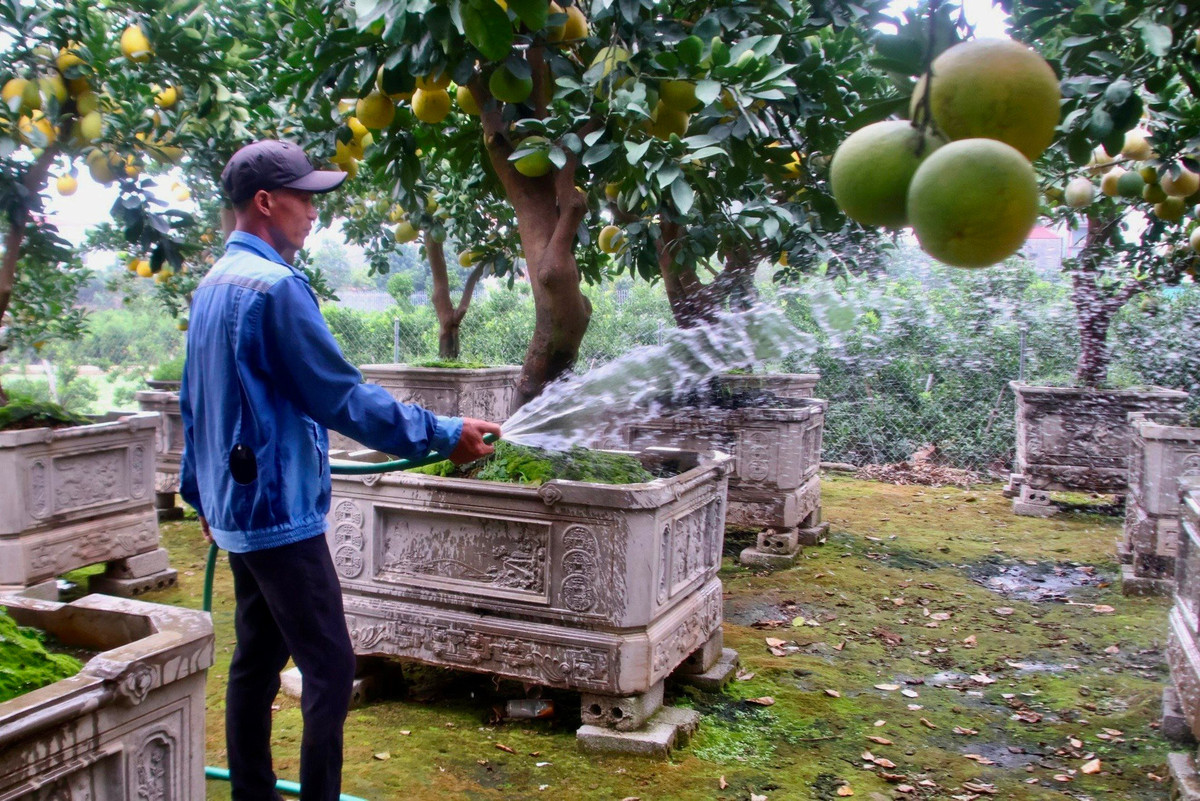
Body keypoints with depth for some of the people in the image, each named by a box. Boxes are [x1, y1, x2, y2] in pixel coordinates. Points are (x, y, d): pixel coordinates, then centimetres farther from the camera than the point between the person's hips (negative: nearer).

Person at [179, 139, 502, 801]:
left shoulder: (212, 286, 12)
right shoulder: (276, 286, -18)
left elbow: (194, 403, 19)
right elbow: (340, 396, -19)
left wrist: (201, 489, 28)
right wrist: (442, 435, -13)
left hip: (239, 506, 10)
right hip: (280, 510, -10)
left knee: (257, 659, 16)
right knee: (328, 667, -4)